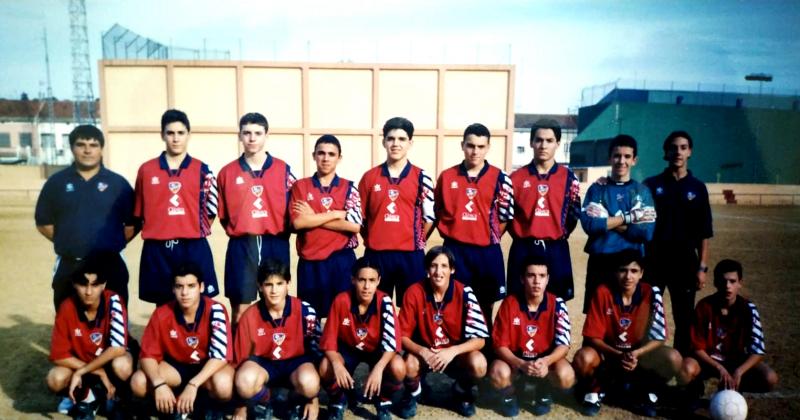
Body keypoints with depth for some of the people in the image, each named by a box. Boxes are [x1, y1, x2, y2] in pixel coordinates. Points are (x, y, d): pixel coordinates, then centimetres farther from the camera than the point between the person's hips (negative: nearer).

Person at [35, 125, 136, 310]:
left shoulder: (118, 183, 2)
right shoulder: (57, 182, 5)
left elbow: (132, 223, 4)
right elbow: (44, 223, 10)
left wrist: (114, 244, -1)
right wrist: (68, 242, 4)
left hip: (110, 265, -1)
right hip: (68, 267, 1)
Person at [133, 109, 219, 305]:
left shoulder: (201, 170, 2)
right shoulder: (146, 170, 5)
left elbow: (211, 210, 5)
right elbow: (138, 212, 11)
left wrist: (194, 232, 3)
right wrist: (155, 230, 8)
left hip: (193, 248, -1)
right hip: (157, 250, 1)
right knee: (163, 305, 11)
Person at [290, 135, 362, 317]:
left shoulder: (349, 188, 4)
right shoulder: (300, 186, 5)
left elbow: (354, 225, -9)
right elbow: (297, 222, -9)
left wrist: (313, 218, -8)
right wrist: (336, 214, -9)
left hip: (342, 260, 0)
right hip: (310, 262, 1)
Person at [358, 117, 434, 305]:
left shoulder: (421, 177, 2)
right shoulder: (369, 177, 5)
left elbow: (430, 217, 3)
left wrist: (416, 242, 3)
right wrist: (373, 239, 7)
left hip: (411, 255, -1)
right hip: (376, 255, 1)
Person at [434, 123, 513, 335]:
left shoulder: (499, 178, -1)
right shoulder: (446, 177, 3)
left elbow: (505, 216, 3)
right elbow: (438, 213, 13)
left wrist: (488, 238, 1)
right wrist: (454, 234, 7)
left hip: (487, 251, 0)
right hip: (455, 250, 1)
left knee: (484, 307, 11)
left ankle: (485, 348, 25)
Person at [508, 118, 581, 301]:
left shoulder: (568, 177, 4)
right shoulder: (516, 177, 4)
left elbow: (574, 214, 8)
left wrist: (559, 235, 6)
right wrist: (521, 235, 4)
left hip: (556, 250, 0)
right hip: (523, 249, 0)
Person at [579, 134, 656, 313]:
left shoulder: (643, 192, 6)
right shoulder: (597, 189, 5)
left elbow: (647, 232, -8)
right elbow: (589, 224, -11)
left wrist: (607, 222, -10)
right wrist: (627, 218, -10)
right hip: (600, 263, 0)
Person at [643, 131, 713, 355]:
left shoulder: (698, 188, 5)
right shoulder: (651, 185, 2)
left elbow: (704, 233, 4)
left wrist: (702, 267, -1)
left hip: (685, 262, 1)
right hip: (653, 261, -1)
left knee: (685, 320, 8)